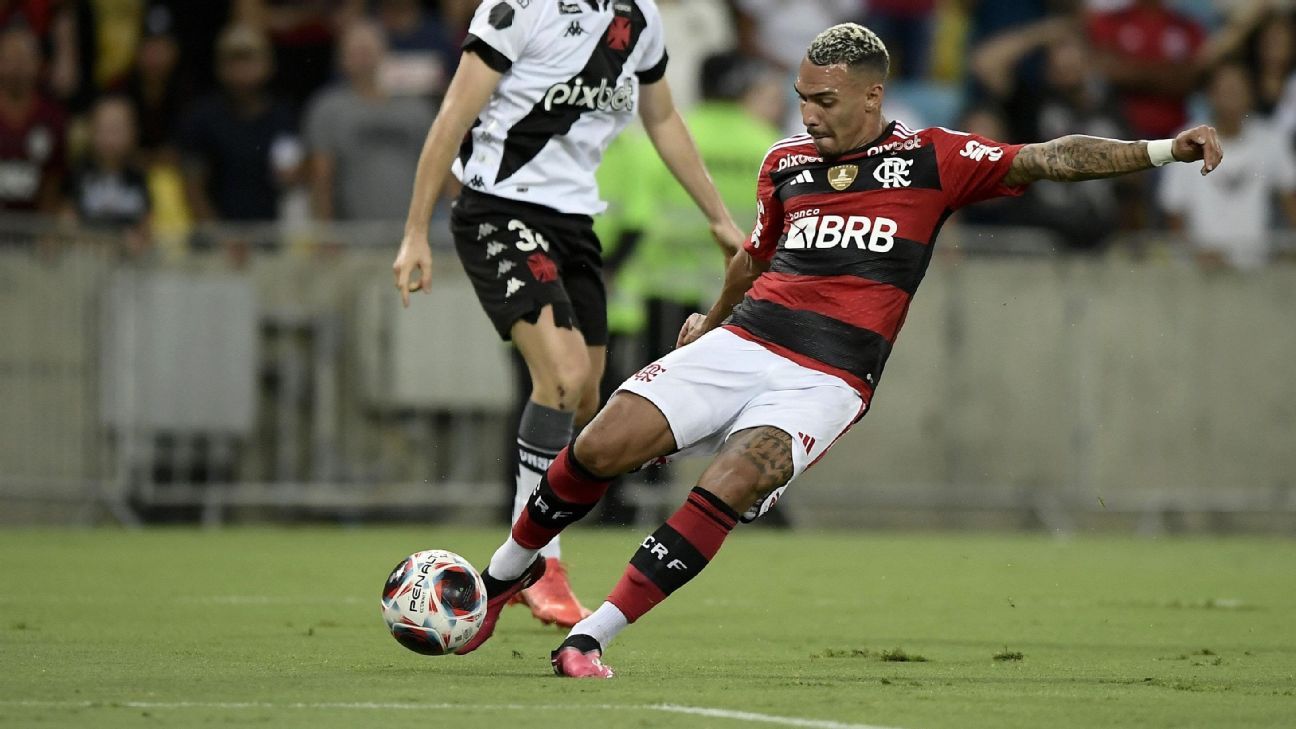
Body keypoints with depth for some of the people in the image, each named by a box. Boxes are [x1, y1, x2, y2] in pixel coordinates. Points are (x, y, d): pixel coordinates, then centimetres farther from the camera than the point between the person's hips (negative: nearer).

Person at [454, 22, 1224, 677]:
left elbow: (1047, 159, -2)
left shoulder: (930, 159, 4)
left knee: (728, 490, -28)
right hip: (743, 344, 4)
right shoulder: (786, 163, 15)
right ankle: (507, 570, 10)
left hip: (827, 380, -4)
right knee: (602, 446, -15)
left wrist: (1160, 150, -13)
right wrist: (712, 322, 49)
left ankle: (590, 639, -22)